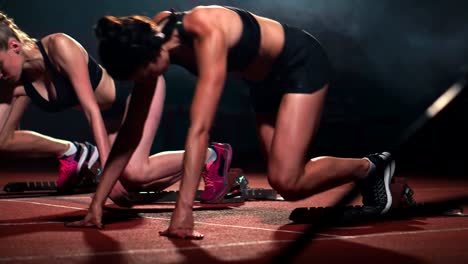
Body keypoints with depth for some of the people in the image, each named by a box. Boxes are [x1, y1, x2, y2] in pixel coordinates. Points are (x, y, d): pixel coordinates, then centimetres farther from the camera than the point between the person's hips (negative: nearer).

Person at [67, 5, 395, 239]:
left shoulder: (206, 33, -39)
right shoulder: (153, 38, -16)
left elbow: (199, 128, -45)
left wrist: (183, 209, -48)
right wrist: (98, 202, -16)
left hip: (302, 64, -8)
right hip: (266, 79, 8)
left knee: (286, 181, -17)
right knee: (285, 177, 6)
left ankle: (370, 166, 9)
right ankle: (366, 174, 31)